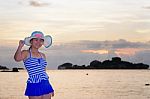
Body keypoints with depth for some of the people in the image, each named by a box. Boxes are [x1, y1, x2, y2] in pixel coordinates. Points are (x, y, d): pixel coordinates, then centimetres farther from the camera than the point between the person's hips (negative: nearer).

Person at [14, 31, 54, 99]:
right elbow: (17, 59, -24)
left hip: (46, 85, 6)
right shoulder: (26, 53, -1)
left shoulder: (42, 55, 15)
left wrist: (50, 88, 20)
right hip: (34, 86, -6)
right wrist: (20, 46, -20)